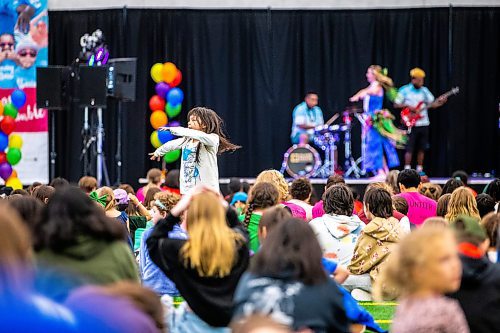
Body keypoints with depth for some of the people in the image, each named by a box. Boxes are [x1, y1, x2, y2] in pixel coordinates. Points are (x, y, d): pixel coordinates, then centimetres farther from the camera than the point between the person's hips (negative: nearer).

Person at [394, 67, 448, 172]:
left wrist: (439, 102, -11)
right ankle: (407, 170, -6)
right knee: (409, 148, -8)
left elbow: (432, 104, 9)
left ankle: (419, 170, 14)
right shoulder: (404, 90, -3)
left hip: (423, 123, 5)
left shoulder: (424, 90, 11)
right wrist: (408, 106, -14)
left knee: (421, 148, 7)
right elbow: (396, 104, -1)